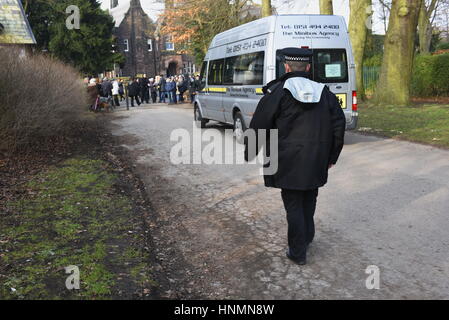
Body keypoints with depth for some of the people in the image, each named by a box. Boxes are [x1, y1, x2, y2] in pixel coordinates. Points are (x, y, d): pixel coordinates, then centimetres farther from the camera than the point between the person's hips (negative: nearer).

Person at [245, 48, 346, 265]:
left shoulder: (277, 92, -9)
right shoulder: (324, 92, 4)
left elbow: (258, 125, -8)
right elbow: (339, 124, 7)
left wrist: (249, 153, 5)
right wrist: (332, 156, 15)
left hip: (288, 162, -4)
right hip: (316, 162, 4)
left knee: (294, 205, 6)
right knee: (309, 201, 22)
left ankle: (298, 252, 13)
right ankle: (307, 237, 39)